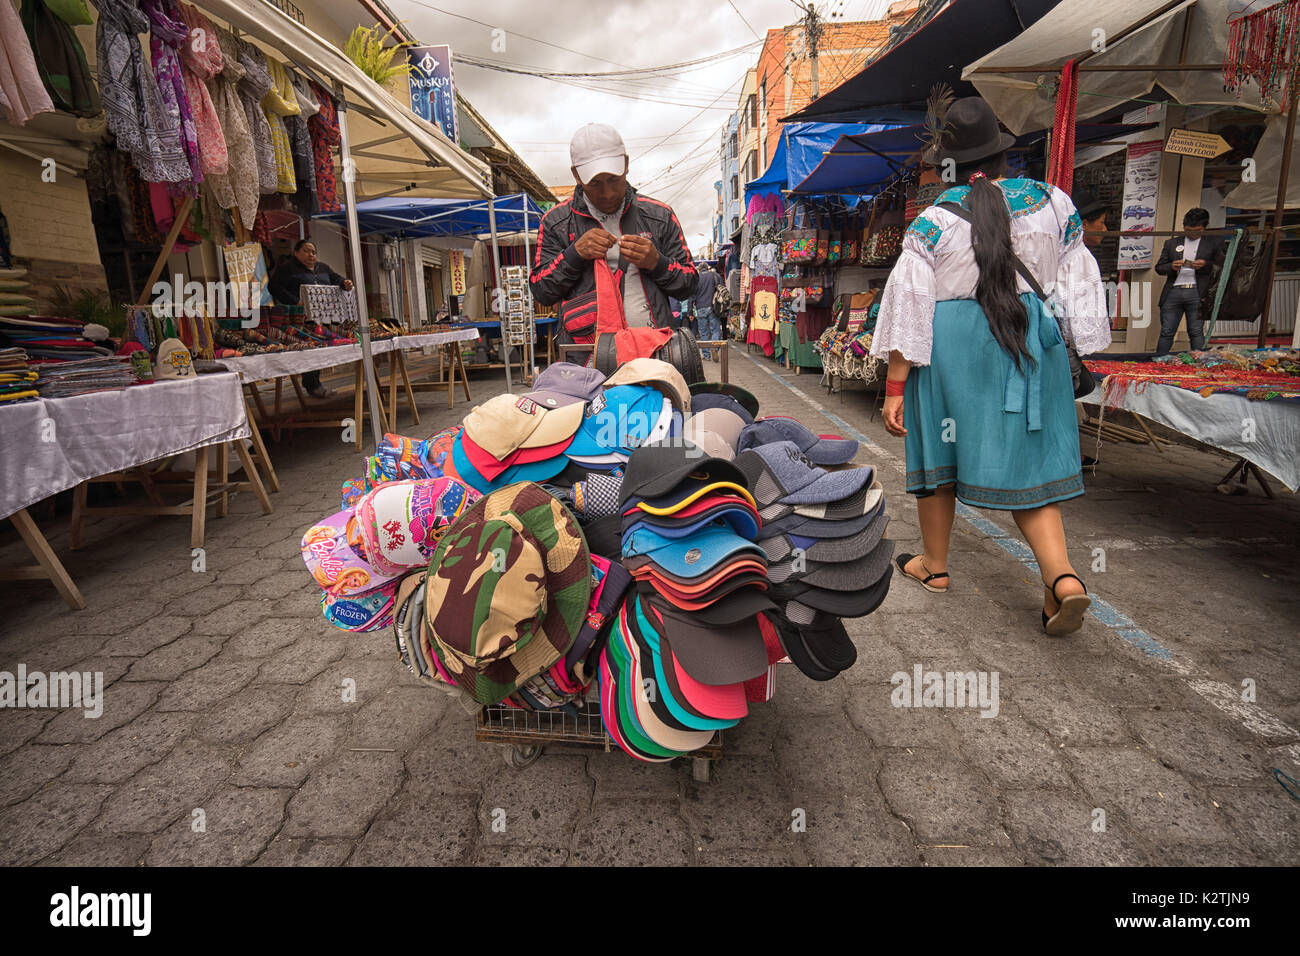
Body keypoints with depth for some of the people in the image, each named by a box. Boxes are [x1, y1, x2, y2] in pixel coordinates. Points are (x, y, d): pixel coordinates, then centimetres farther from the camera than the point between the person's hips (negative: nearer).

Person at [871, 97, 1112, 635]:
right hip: (1030, 340, 3)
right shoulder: (1052, 203, 4)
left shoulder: (935, 220, -7)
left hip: (951, 343, -3)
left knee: (939, 446, 13)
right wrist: (1074, 345, 20)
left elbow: (908, 309, -10)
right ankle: (1062, 576, -6)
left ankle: (934, 565, 25)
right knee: (1026, 460, 9)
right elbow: (1078, 284, 9)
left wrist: (894, 389, -7)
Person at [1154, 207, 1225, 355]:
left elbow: (1225, 264, 8)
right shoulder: (1171, 242, 16)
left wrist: (1206, 264, -9)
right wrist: (1171, 267, -8)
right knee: (1166, 332, 1)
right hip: (1173, 292, 1)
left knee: (1196, 332, -1)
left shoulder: (1214, 242, 12)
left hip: (1196, 292, -1)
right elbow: (1159, 268, 14)